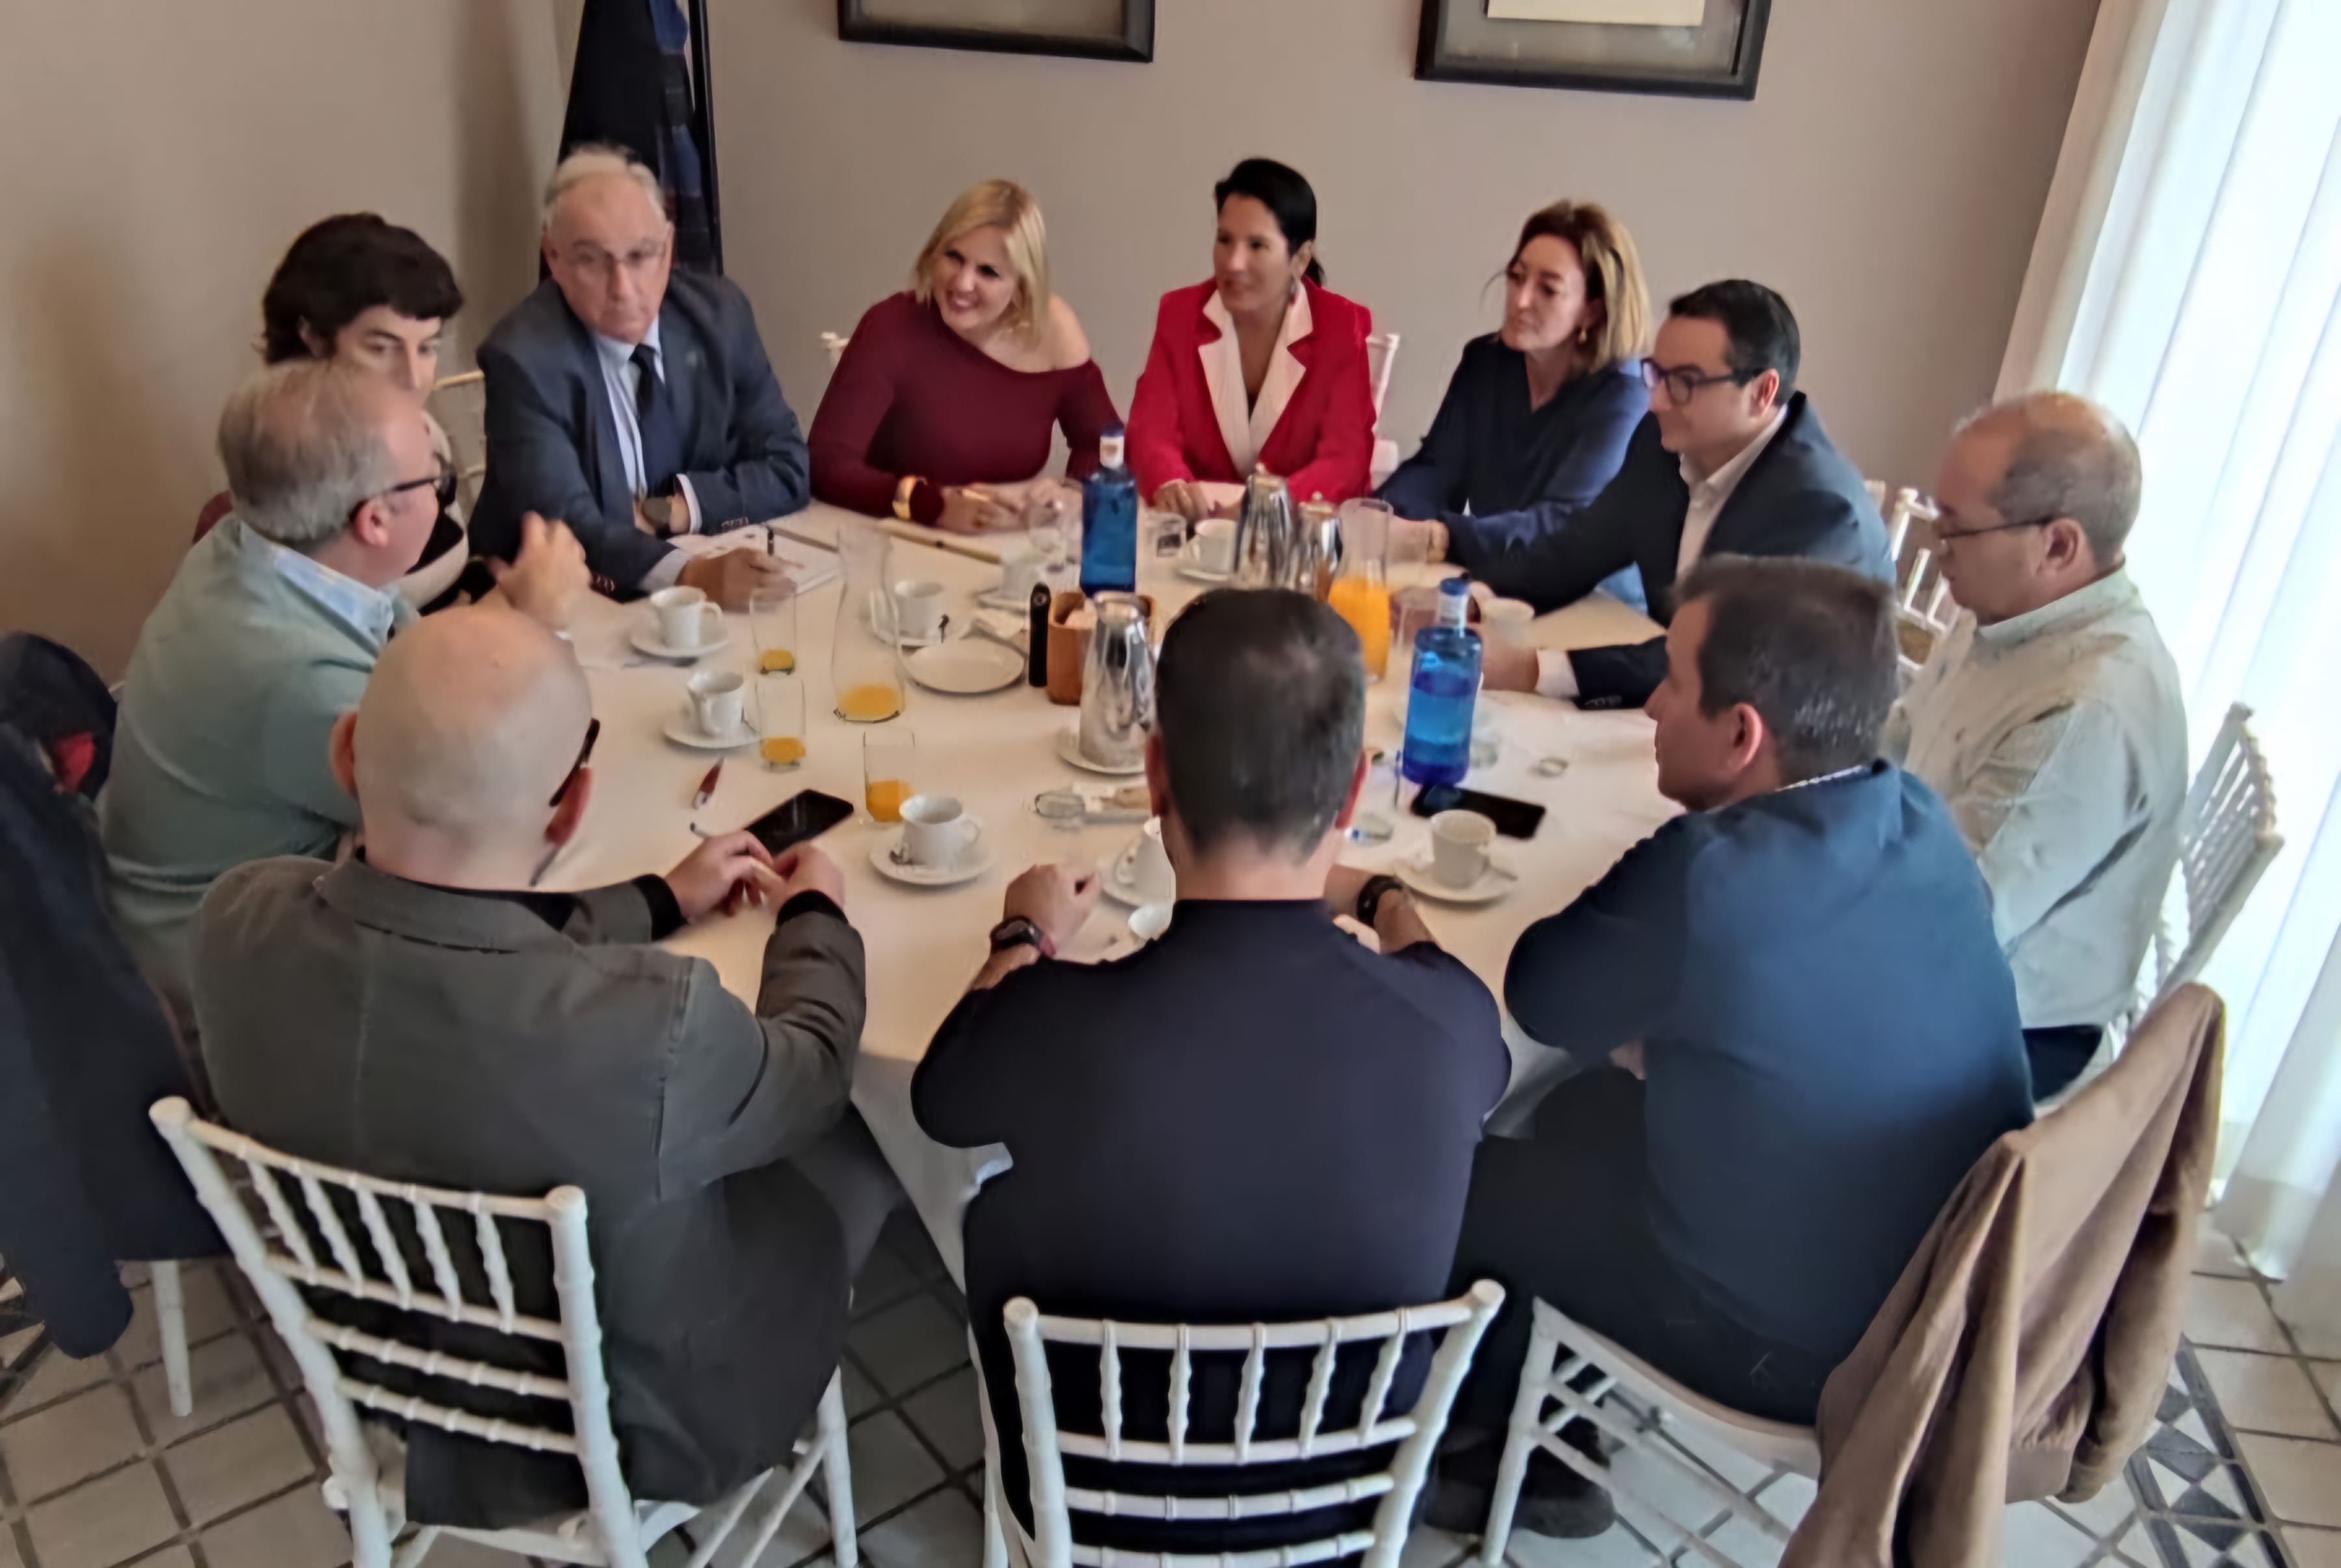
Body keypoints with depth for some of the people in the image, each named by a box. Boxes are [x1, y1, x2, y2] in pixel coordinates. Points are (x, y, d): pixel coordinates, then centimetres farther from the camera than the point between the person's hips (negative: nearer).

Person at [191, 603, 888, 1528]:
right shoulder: (655, 1024, -42)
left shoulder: (240, 920, -26)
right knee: (860, 1161, 20)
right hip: (632, 1429, -4)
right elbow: (811, 1077, -17)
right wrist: (817, 915, 3)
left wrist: (662, 901, 10)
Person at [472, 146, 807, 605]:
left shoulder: (720, 313, -2)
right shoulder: (523, 358, -14)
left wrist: (668, 510, -13)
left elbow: (787, 467, 0)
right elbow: (564, 525, -23)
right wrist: (691, 574, -40)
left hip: (709, 599, 3)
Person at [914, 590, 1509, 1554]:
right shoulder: (1452, 1025, -28)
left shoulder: (1051, 1025, -34)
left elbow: (942, 1098, -7)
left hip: (1098, 1501, -1)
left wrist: (1024, 941, 12)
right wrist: (1381, 899, 20)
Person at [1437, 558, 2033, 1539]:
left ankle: (1479, 1439, 35)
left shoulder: (1706, 879, -33)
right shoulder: (1917, 819, -8)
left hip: (1801, 1339, -7)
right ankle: (1539, 1453, 30)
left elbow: (1540, 998, -14)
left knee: (1458, 1180, 7)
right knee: (1581, 1112, 18)